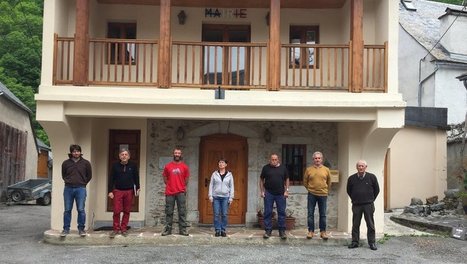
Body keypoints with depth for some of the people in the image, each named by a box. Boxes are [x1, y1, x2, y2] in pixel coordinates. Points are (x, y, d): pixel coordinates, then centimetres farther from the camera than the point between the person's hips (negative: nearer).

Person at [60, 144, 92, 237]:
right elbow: (63, 175, 19)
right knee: (67, 210, 5)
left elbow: (89, 175, 13)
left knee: (81, 210, -3)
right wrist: (68, 182, 10)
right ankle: (66, 229, 12)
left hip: (80, 189, -1)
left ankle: (81, 229, 6)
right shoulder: (66, 163, 7)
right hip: (68, 189, 2)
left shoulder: (86, 163, 4)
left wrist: (83, 183, 9)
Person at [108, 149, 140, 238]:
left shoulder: (133, 166, 4)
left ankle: (124, 229, 14)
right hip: (118, 191, -1)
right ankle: (116, 229, 7)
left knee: (127, 211, 5)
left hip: (129, 191, 1)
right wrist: (110, 191, -2)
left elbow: (136, 178, 8)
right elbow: (111, 179, 3)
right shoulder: (115, 166, 3)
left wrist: (137, 188, 0)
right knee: (116, 211, -3)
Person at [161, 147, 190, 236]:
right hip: (169, 193, 0)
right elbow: (165, 178, 13)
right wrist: (170, 186, 11)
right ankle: (168, 229, 10)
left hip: (181, 193, 0)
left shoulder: (184, 167, 5)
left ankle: (182, 229, 6)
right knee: (169, 212, 4)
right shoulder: (168, 166, 5)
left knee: (182, 212, 1)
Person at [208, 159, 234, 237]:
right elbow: (211, 185, 6)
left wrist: (231, 197, 0)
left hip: (225, 197, 0)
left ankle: (223, 230, 9)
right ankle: (217, 230, 7)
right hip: (216, 197, 0)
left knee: (224, 214, 0)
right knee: (216, 214, -1)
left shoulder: (229, 175, 6)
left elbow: (231, 187, 6)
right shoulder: (214, 174, 6)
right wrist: (210, 195, -2)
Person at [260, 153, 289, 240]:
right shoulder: (266, 168, 3)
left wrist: (286, 190, 2)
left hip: (280, 194, 1)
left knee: (282, 212, 2)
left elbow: (286, 180, 11)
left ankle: (282, 231, 8)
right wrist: (262, 191, 0)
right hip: (269, 193, -1)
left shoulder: (283, 168, 6)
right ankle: (268, 231, 9)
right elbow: (261, 180, 7)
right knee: (268, 212, 1)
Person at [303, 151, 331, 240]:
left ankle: (323, 231, 14)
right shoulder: (309, 169, 1)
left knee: (323, 214, 5)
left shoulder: (326, 170, 3)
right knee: (310, 214, 3)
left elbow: (329, 182, 14)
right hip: (312, 195, 0)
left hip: (323, 195, 0)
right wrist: (310, 189, 10)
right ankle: (311, 231, 11)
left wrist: (326, 190, 13)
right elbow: (305, 181, 11)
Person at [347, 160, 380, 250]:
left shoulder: (371, 177, -1)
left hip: (368, 205, -1)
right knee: (355, 225, 5)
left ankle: (372, 243, 8)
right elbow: (349, 190, 17)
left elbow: (377, 189, 10)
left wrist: (371, 199, 9)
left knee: (370, 225, 1)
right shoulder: (351, 178, 2)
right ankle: (355, 242, 13)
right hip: (356, 205, 1)